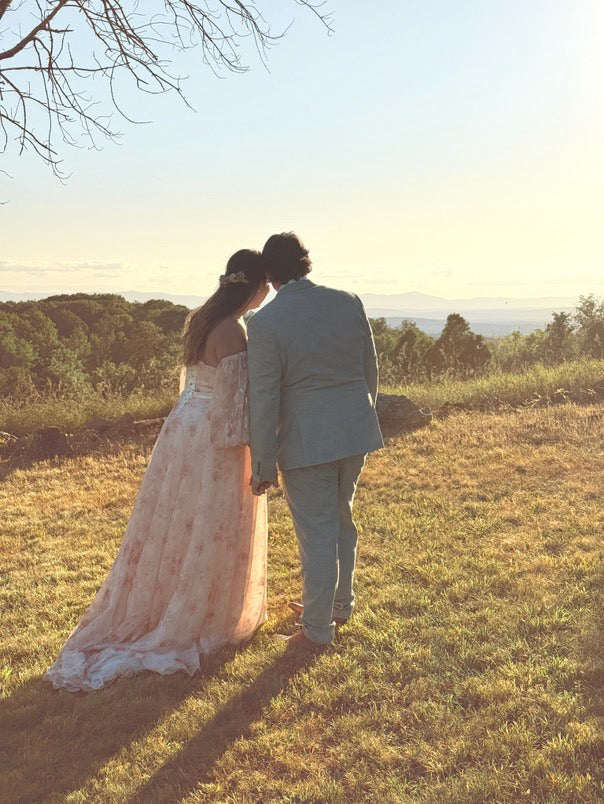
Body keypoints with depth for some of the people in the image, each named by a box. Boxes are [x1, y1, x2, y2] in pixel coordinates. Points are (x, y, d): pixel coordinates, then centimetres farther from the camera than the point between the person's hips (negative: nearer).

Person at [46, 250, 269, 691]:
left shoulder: (202, 319, 6)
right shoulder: (233, 331, -21)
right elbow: (233, 401, -21)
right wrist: (251, 457, -13)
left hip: (183, 428, 8)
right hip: (214, 442, -8)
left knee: (170, 525, 17)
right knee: (208, 533, 8)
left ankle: (143, 613, 31)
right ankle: (183, 625, 23)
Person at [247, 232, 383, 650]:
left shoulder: (266, 322, -14)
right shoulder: (348, 302, -1)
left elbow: (264, 399, -13)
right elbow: (370, 370, 7)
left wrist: (264, 463, -5)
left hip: (306, 441, -5)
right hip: (355, 431, 5)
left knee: (317, 533, 6)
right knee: (342, 520, 22)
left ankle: (318, 630, 21)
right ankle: (340, 604, 39)